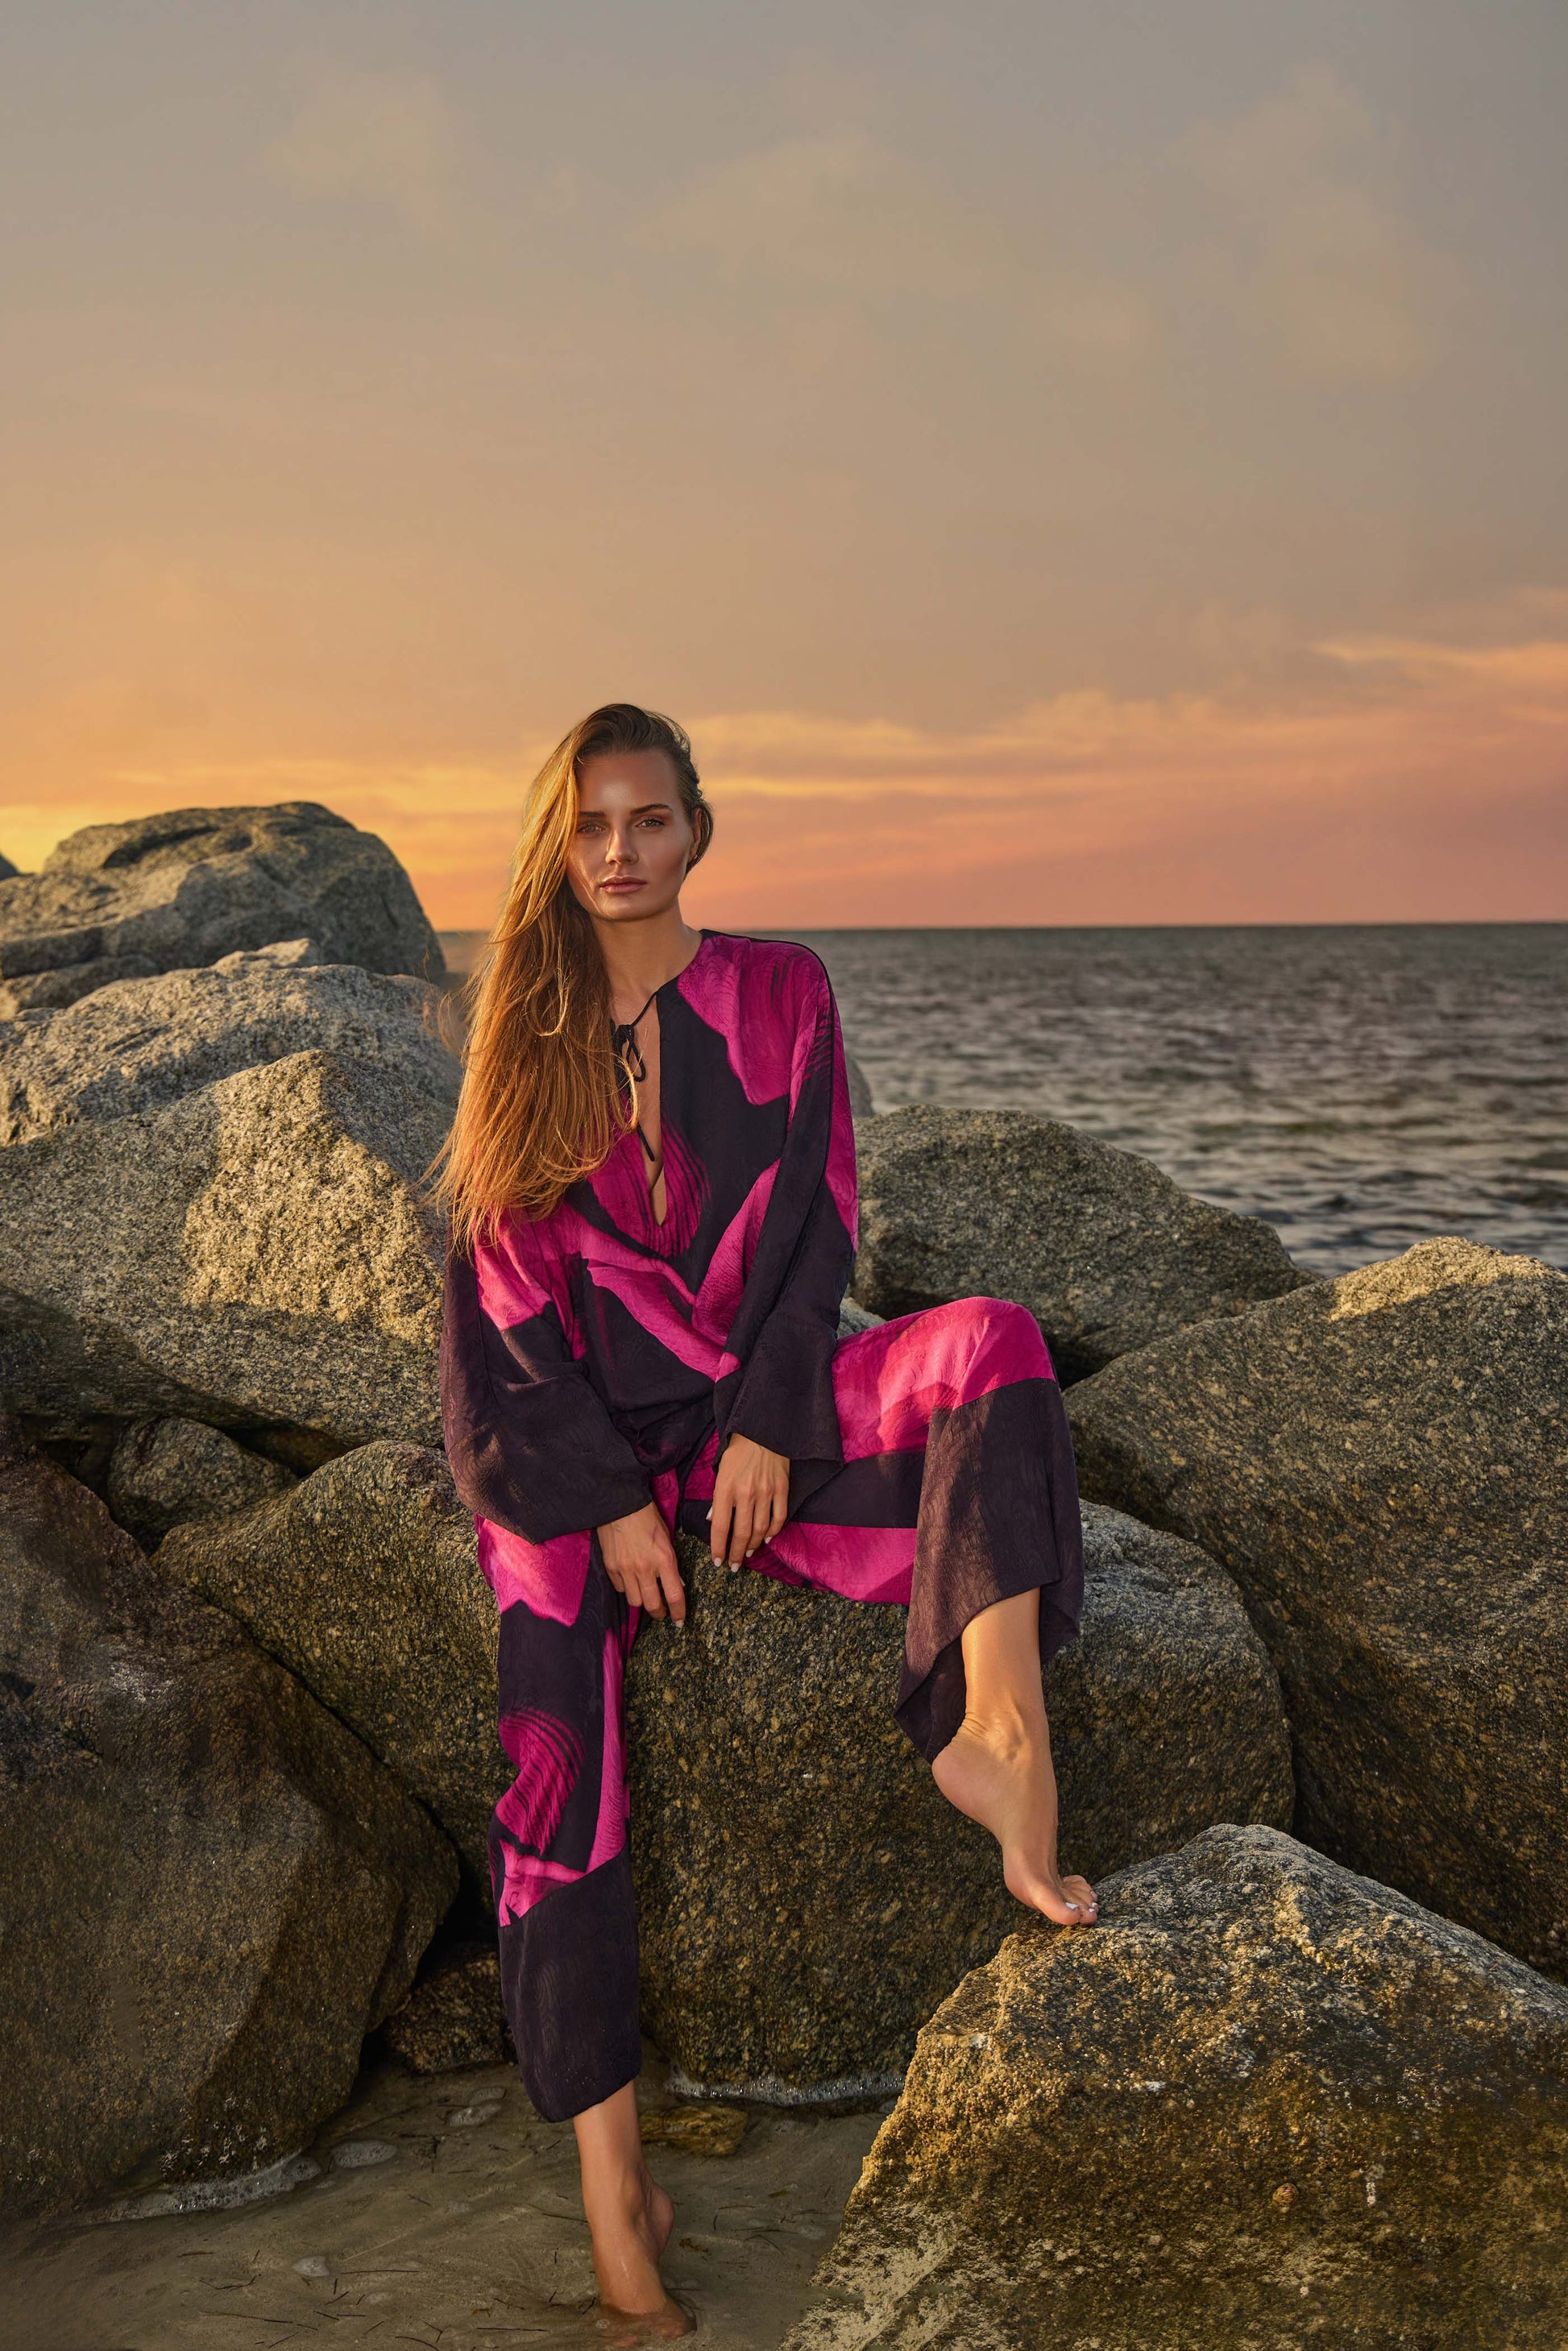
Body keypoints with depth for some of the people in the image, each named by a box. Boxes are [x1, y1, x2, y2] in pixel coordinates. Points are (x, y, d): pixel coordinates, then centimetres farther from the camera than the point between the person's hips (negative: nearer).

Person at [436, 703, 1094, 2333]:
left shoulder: (777, 993, 7)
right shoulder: (523, 1032, 5)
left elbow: (815, 1225, 3)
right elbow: (505, 1281, -1)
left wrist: (765, 1426, -11)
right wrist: (605, 1499, -11)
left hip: (754, 1403, 1)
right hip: (572, 1433, -1)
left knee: (989, 1342, -26)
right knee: (557, 1750, -21)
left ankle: (993, 1736, -43)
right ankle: (612, 2183, -19)